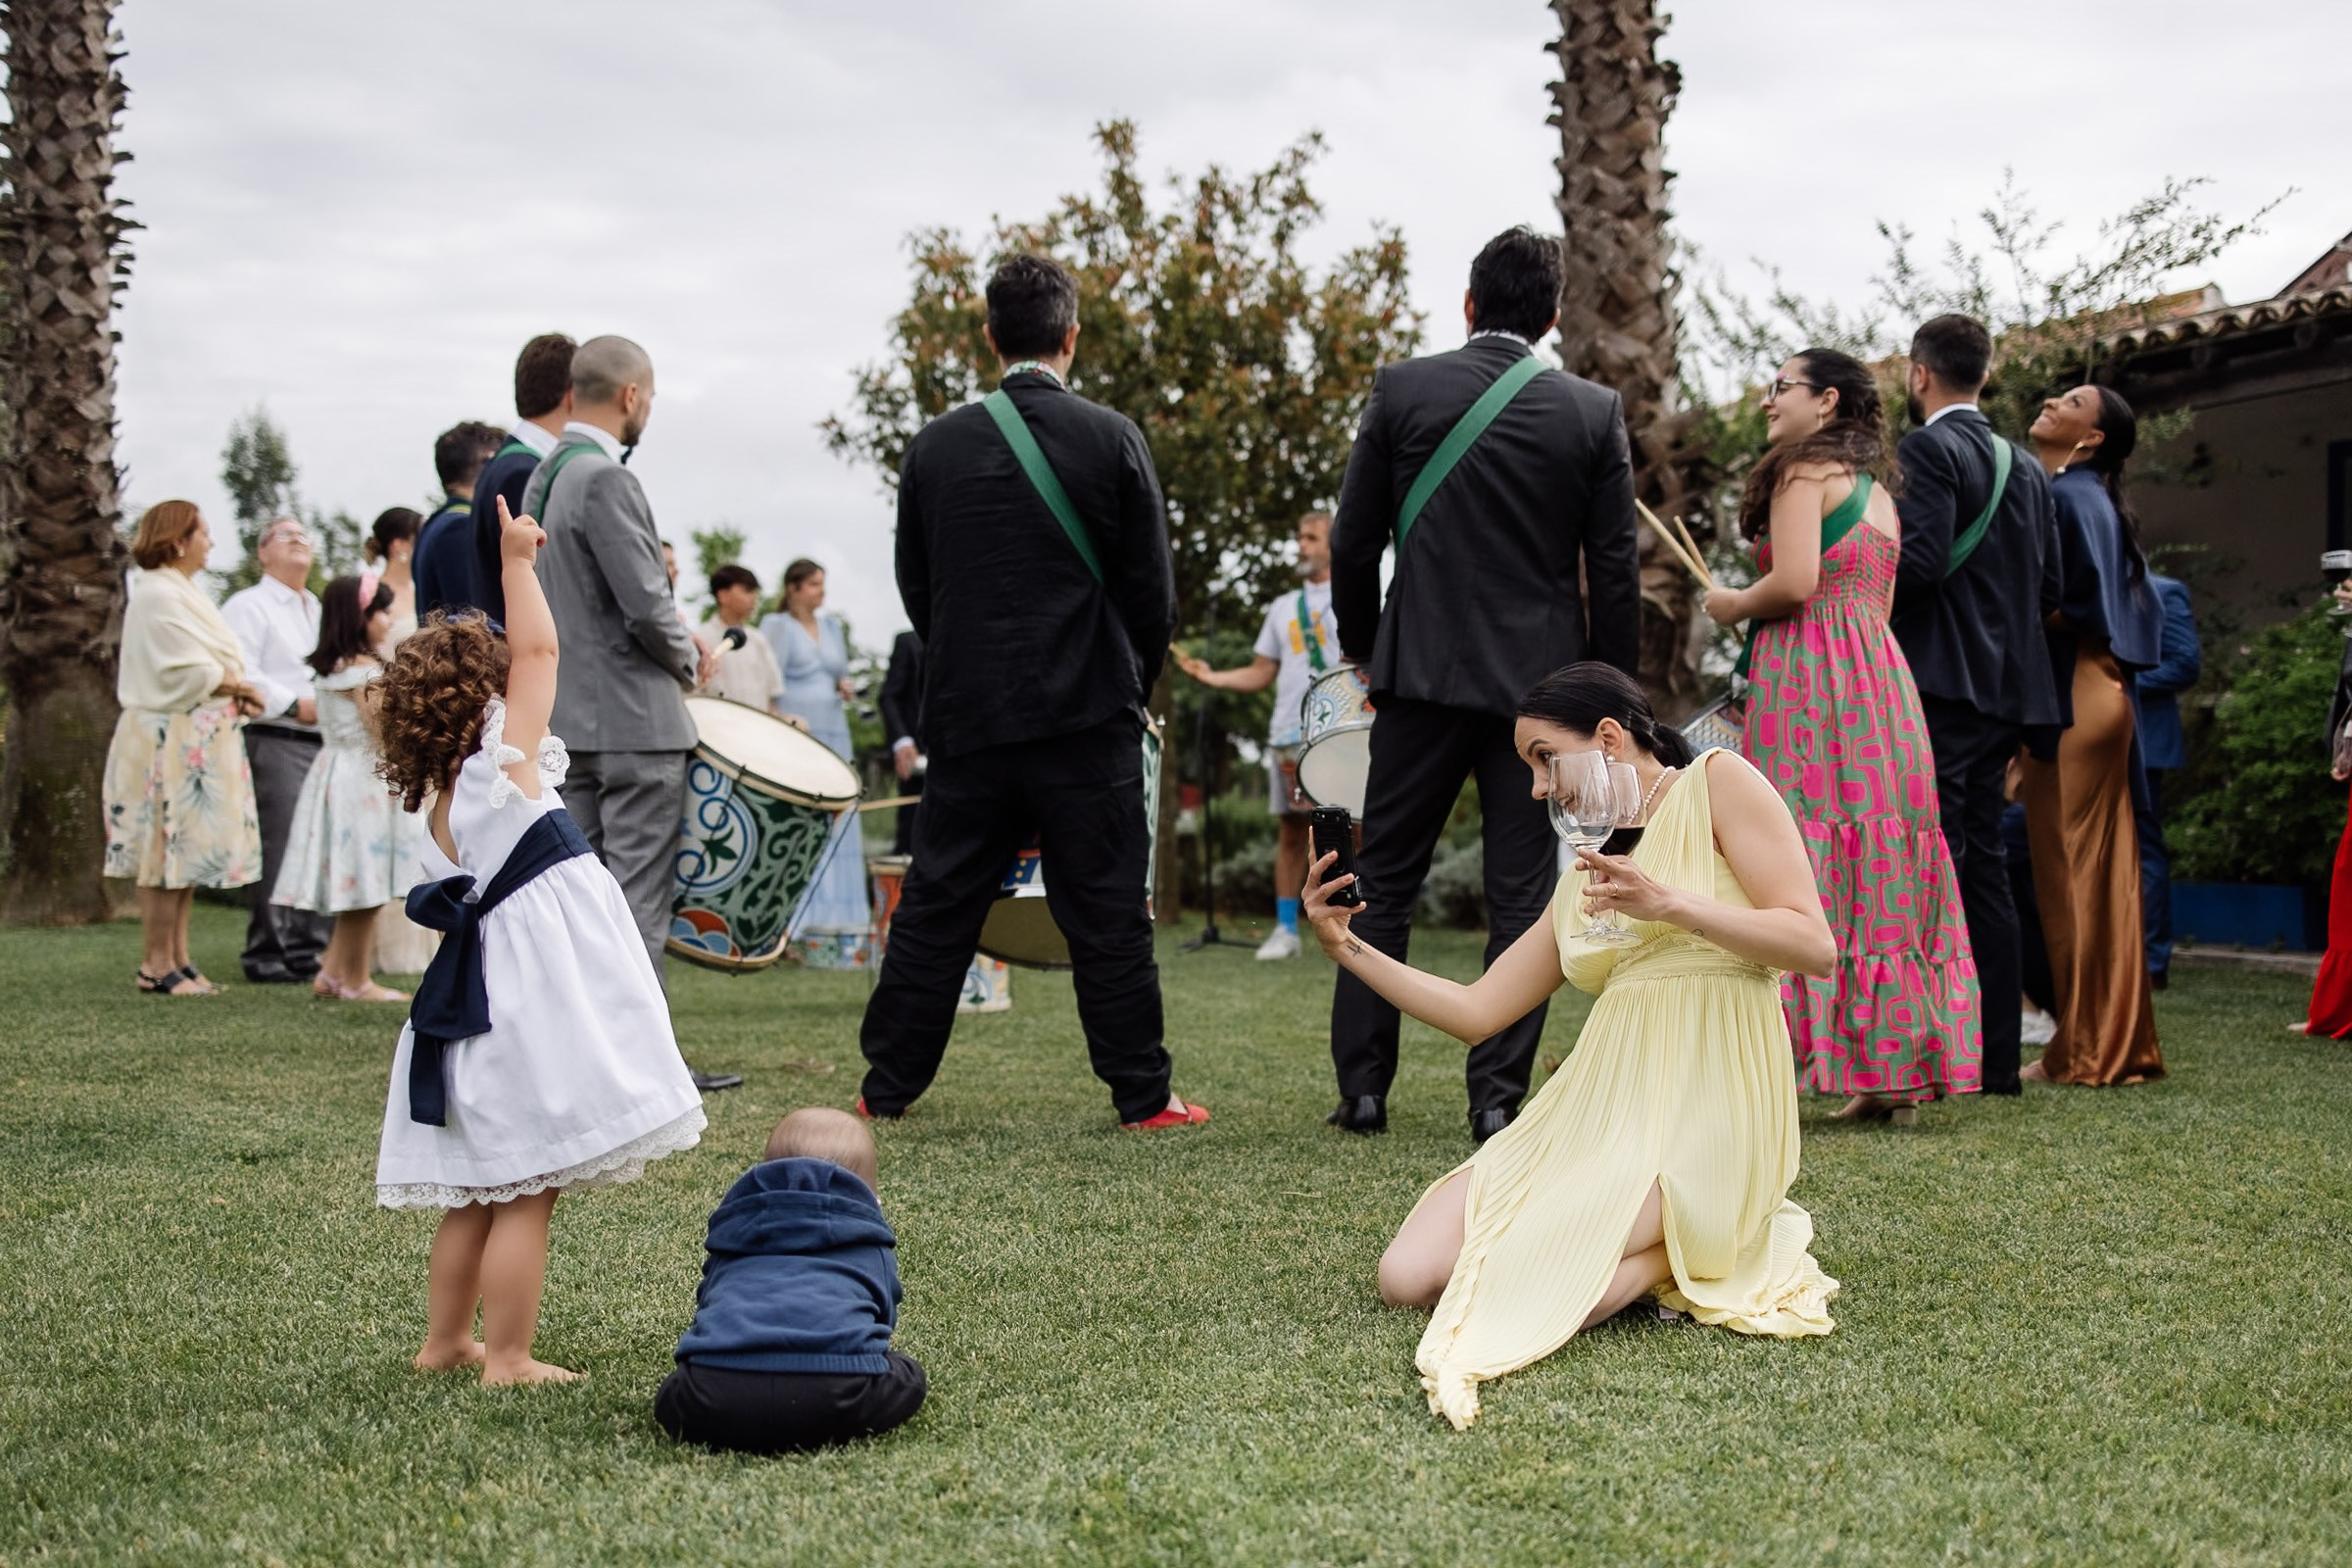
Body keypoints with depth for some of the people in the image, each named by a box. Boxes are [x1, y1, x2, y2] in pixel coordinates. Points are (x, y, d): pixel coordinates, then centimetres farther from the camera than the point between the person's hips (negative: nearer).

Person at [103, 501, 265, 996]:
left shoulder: (181, 592, 19)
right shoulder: (158, 594, -13)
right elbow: (184, 671, -18)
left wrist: (235, 691, 2)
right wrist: (237, 687, -5)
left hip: (199, 743, 10)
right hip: (171, 741, -10)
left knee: (186, 852, 11)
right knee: (169, 848, -7)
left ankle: (177, 959, 15)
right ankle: (157, 967, -3)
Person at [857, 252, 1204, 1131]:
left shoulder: (936, 446, 3)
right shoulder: (1111, 441, -5)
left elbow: (914, 585, 10)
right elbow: (1151, 589, -2)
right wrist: (1132, 689, 13)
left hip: (967, 714, 3)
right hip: (1086, 713, -2)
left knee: (937, 903, 9)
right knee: (1107, 910, 2)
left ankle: (887, 1087, 15)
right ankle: (1142, 1097, 6)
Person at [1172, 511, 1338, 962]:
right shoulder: (1283, 607, 19)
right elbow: (1260, 674, 19)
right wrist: (1211, 676, 5)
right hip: (1288, 734, 5)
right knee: (1290, 831, 5)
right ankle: (1286, 930, 10)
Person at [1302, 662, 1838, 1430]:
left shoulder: (1717, 783, 3)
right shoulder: (1583, 881, 23)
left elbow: (1815, 947, -7)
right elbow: (1475, 1012, 19)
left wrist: (1670, 905, -18)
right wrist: (1347, 948, 10)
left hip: (1703, 1113, -7)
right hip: (1594, 1106, 8)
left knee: (1523, 1290, -28)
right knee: (1409, 1276, -11)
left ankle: (1686, 1254, 0)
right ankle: (1650, 1240, 7)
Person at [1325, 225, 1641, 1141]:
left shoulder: (1402, 390, -2)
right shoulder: (1595, 413, 0)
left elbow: (1354, 540, 1)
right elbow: (1614, 570, 0)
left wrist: (1362, 649, 15)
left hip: (1423, 670, 0)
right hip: (1540, 679, 0)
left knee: (1384, 884, 9)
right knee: (1520, 895, 5)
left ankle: (1363, 1088, 10)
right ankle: (1498, 1097, 4)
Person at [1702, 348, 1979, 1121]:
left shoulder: (1805, 470, -4)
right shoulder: (1877, 487, 22)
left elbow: (1794, 582, -17)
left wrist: (1733, 606, 0)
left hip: (1811, 679, -9)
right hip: (1879, 675, 9)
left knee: (1801, 858, -10)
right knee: (1876, 861, 7)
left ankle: (1792, 1058, -13)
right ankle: (1898, 1071, 7)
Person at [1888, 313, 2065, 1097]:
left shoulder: (1928, 450, -9)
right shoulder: (2025, 466, 15)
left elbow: (1920, 561, -20)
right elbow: (2049, 587, 15)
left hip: (1939, 683, -8)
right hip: (2007, 685, 8)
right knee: (1983, 868, 11)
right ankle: (1996, 1054, 13)